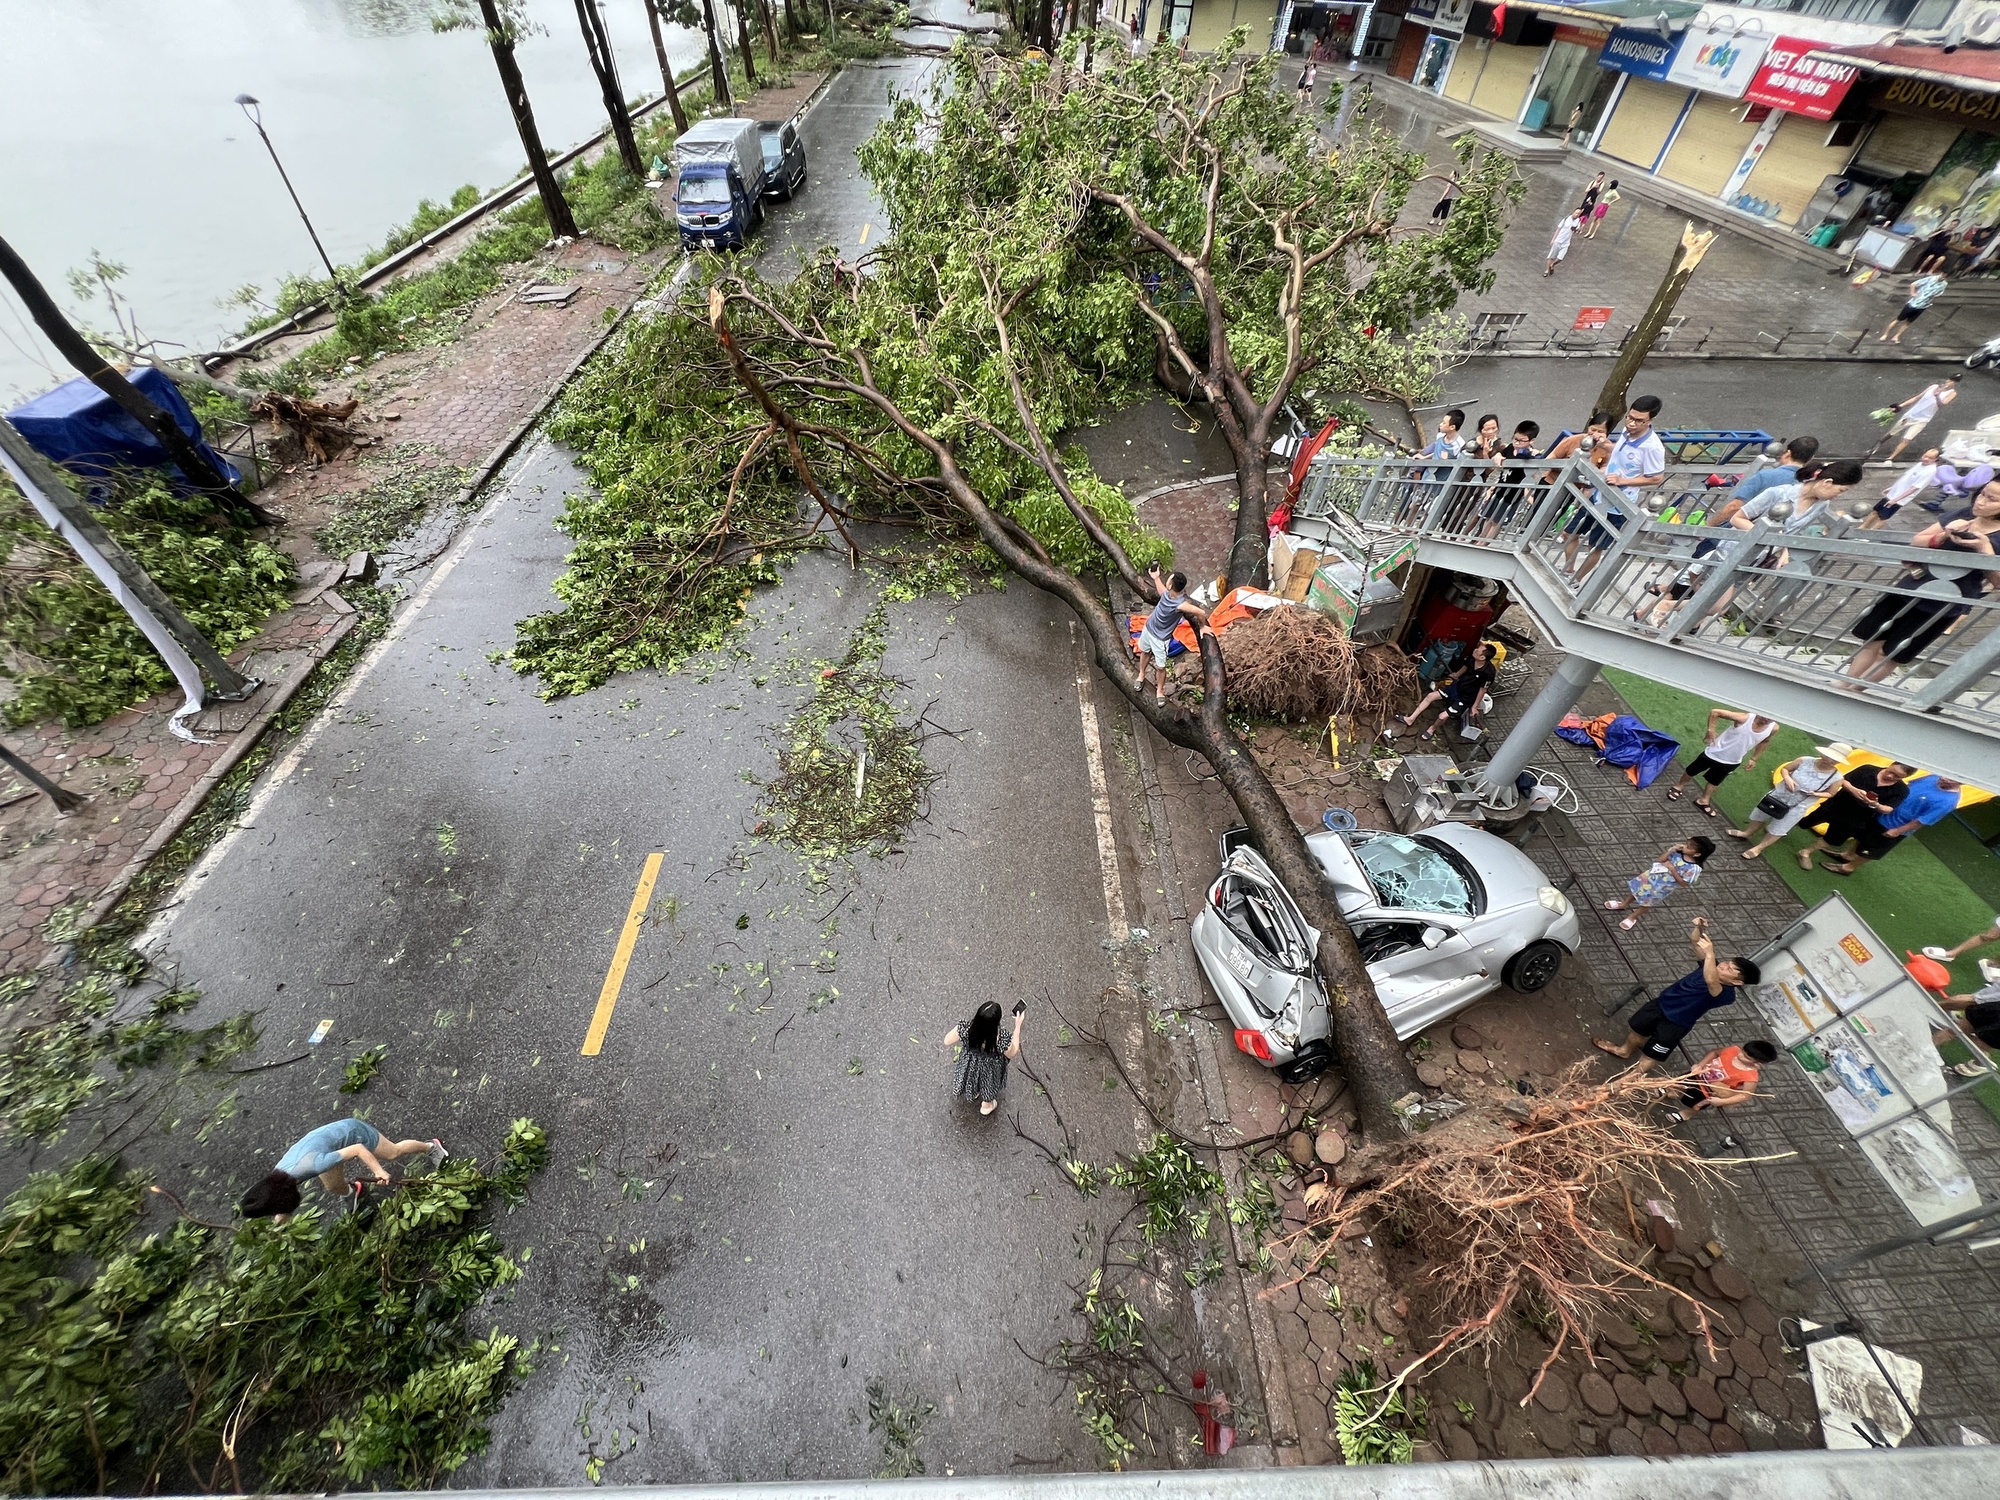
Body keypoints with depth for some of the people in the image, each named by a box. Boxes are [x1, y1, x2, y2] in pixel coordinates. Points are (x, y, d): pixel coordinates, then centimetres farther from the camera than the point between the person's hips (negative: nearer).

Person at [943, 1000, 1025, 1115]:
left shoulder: (965, 1029, -39)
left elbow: (947, 1042, -19)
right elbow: (1013, 1053, -18)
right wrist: (1018, 1026, -19)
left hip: (970, 1065, 2)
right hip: (989, 1069, -2)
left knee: (971, 1078, 39)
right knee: (988, 1084, 35)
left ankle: (972, 1093, 71)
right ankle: (986, 1105, 65)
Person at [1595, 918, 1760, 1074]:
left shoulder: (1726, 995, -32)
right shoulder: (1713, 965, -11)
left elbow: (1710, 980, -55)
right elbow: (1695, 940, -9)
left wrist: (1710, 954, -67)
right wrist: (1699, 927, -30)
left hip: (1675, 1024, -7)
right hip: (1660, 1003, 7)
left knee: (1652, 1056, 11)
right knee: (1639, 1030, 30)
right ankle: (1624, 1051, 57)